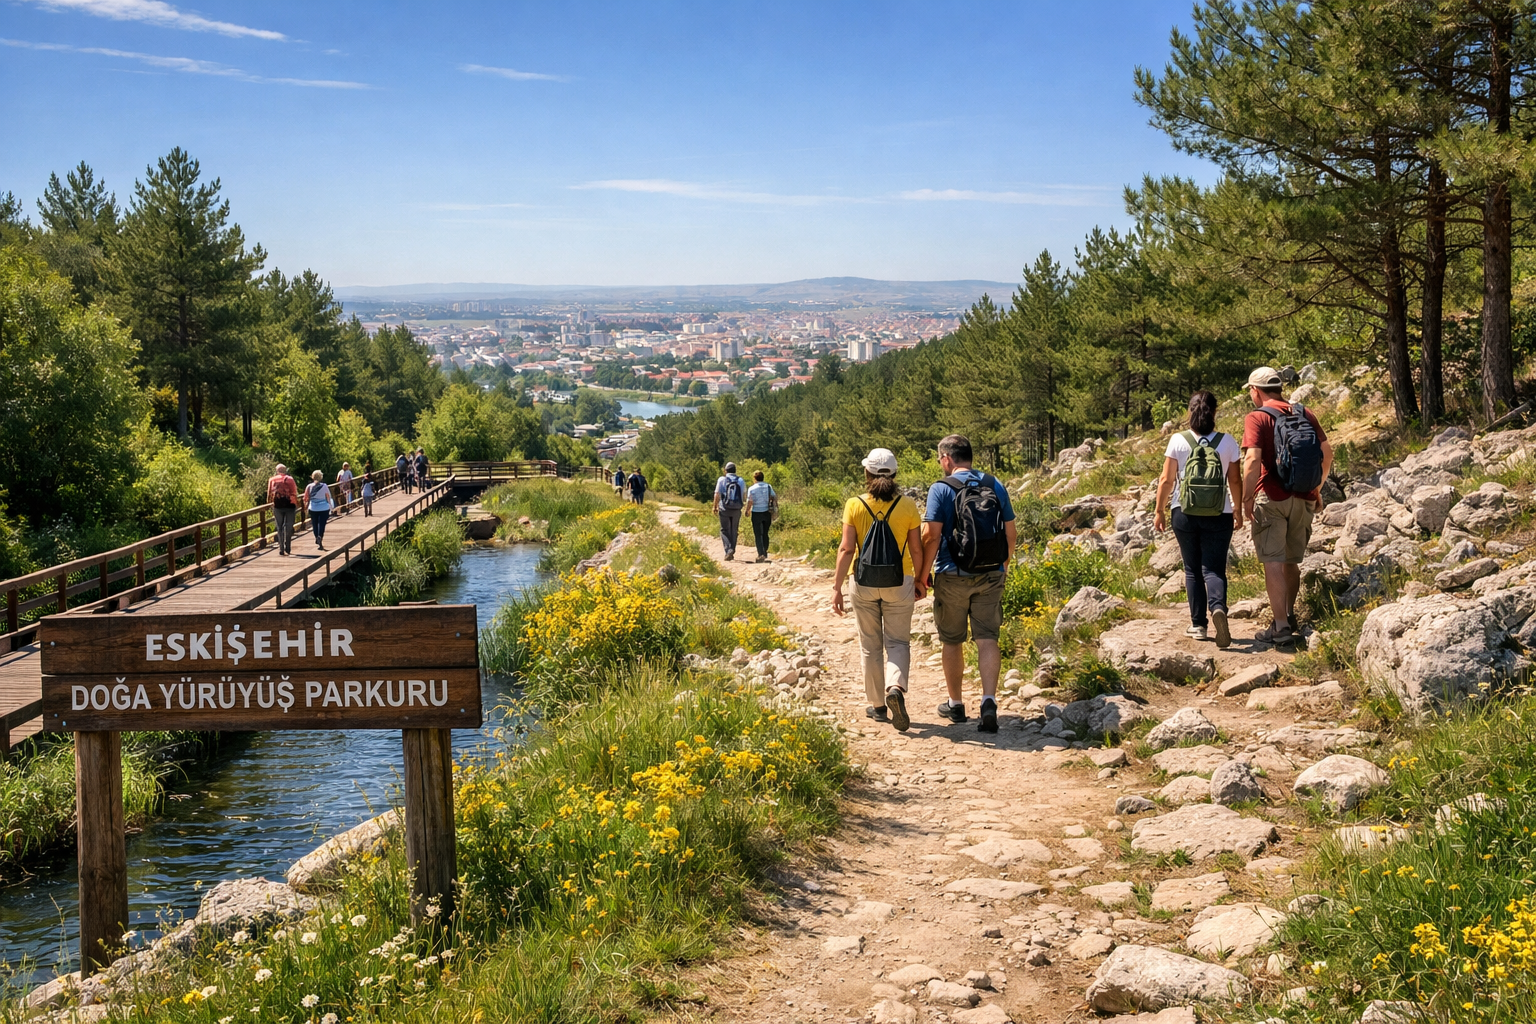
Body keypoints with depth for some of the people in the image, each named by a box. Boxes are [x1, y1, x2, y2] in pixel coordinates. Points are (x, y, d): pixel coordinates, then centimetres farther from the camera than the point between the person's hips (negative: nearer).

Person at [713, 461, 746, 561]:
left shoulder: (722, 480, -4)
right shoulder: (741, 481, 4)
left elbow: (717, 495, -6)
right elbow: (744, 497, 5)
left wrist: (715, 507, 5)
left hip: (724, 509, -2)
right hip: (737, 510, 3)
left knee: (725, 530, 4)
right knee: (733, 531, 13)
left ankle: (728, 550, -14)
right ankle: (732, 552, 16)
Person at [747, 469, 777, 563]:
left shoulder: (751, 489, -7)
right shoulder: (769, 486, 1)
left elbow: (749, 502, -7)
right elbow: (774, 498, 0)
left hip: (756, 513, -3)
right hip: (767, 513, 3)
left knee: (758, 535, 1)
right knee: (765, 534, 17)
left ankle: (761, 554, -10)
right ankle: (765, 553, 26)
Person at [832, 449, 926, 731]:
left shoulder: (855, 506, -6)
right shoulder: (907, 506, -5)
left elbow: (846, 549, -9)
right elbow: (916, 549, -2)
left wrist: (837, 587, -5)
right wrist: (920, 580, 13)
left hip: (864, 582, 0)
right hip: (899, 582, 0)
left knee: (870, 645, 13)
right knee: (898, 641, 8)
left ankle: (878, 705, 20)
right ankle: (896, 687, -19)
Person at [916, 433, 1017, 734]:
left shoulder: (941, 489, -9)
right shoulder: (996, 486, 4)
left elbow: (932, 535, -14)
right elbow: (1011, 533, 8)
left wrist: (923, 574, -4)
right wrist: (1003, 565, 22)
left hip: (953, 576, -3)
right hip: (991, 576, 3)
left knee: (952, 642, 11)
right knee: (987, 639, 2)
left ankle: (956, 704, 22)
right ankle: (989, 700, -16)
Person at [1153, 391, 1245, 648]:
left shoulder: (1178, 441, -4)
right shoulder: (1227, 442, -3)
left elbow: (1166, 479, -3)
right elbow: (1235, 481, 2)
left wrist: (1160, 511, 8)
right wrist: (1238, 510, 16)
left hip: (1185, 515, 0)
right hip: (1218, 517, 0)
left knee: (1193, 569, 13)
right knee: (1214, 568, 1)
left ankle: (1198, 624, 14)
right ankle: (1218, 607, -27)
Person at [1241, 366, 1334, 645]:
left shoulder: (1257, 418, -7)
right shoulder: (1305, 414, 9)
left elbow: (1253, 460, -18)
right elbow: (1327, 453, 10)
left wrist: (1247, 499, -12)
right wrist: (1317, 489, 20)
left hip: (1272, 499, -5)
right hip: (1304, 499, 6)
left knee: (1273, 563, -3)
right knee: (1291, 561, 19)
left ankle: (1280, 627, -7)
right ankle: (1289, 616, 27)